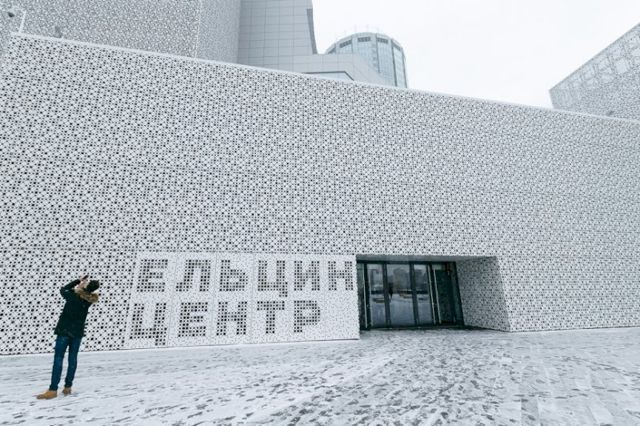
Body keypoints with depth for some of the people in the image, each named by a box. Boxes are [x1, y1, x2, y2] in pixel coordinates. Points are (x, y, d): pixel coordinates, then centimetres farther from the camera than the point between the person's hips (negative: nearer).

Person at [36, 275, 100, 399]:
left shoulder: (74, 296, -18)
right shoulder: (90, 299, -4)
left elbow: (63, 290, 2)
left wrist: (78, 281, 1)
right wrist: (82, 282, 1)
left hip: (65, 330, -5)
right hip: (78, 331, 5)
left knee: (58, 358, 0)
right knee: (73, 358, 10)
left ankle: (53, 390, 1)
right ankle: (68, 387, 15)